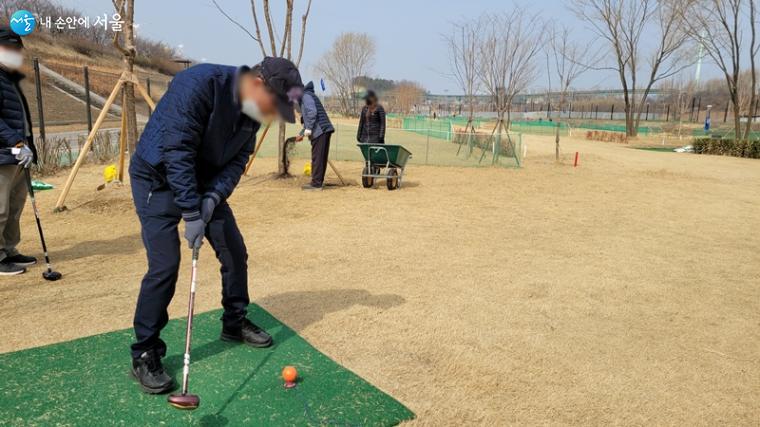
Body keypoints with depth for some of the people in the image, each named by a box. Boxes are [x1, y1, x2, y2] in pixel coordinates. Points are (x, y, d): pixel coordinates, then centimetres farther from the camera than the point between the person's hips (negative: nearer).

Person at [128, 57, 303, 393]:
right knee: (165, 265, -14)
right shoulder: (199, 83, -30)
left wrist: (213, 197, -20)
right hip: (158, 179, -7)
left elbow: (237, 161, -3)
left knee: (235, 252, 7)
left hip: (205, 183, 7)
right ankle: (144, 353, 3)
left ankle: (235, 322, 28)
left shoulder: (252, 110, -6)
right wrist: (191, 214, -31)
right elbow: (177, 153, -31)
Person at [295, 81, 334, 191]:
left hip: (319, 131, -10)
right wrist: (302, 134, 29)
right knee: (321, 158, 12)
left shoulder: (306, 95, -2)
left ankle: (316, 184, -4)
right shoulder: (303, 98, 27)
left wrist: (308, 130, -15)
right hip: (324, 130, 10)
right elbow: (307, 119, 31)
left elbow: (312, 112, -16)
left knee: (317, 158, -7)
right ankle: (319, 182, 18)